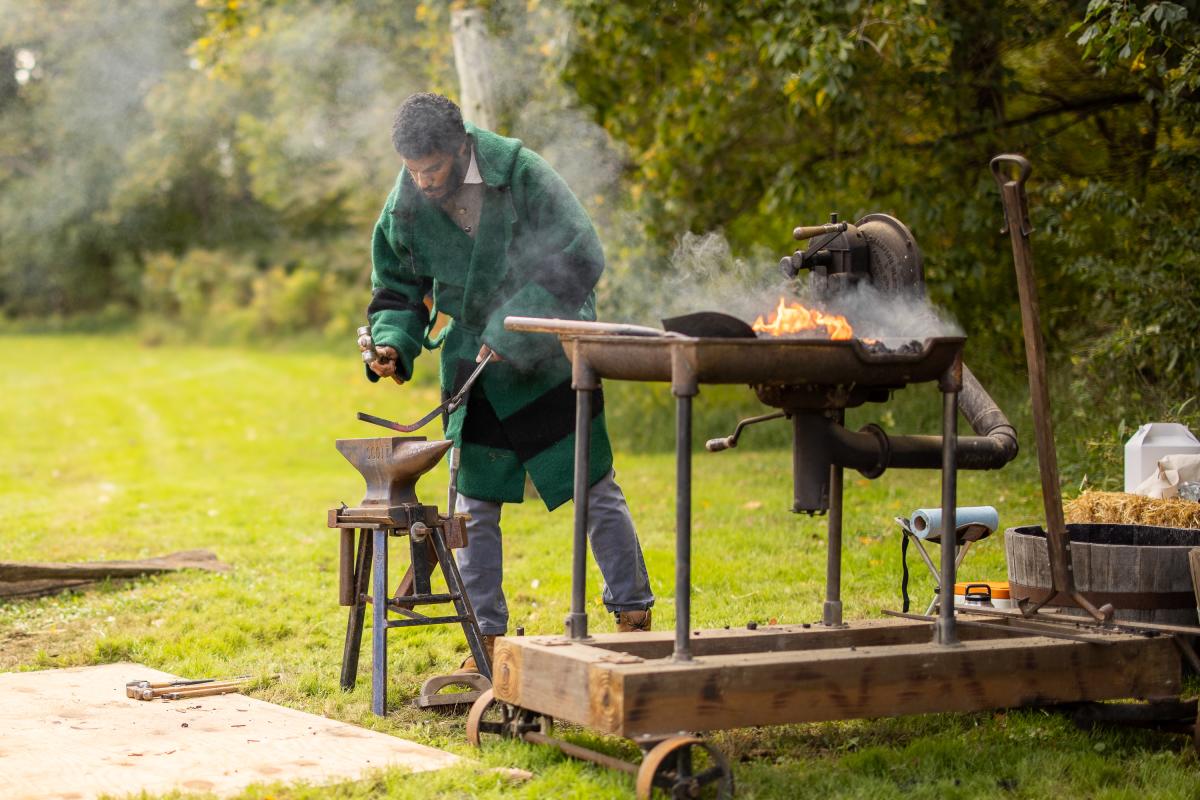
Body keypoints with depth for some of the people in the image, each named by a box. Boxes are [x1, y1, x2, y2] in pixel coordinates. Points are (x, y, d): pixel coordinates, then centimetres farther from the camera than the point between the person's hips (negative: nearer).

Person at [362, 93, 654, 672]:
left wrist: (511, 329, -24)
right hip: (475, 363, 3)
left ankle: (634, 618, 16)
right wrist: (392, 344, -16)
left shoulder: (520, 173, -20)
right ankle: (487, 638, 14)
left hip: (553, 357, -3)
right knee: (475, 504, 4)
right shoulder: (404, 210, -9)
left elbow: (580, 258, -20)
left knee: (597, 493, 2)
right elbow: (398, 292, 5)